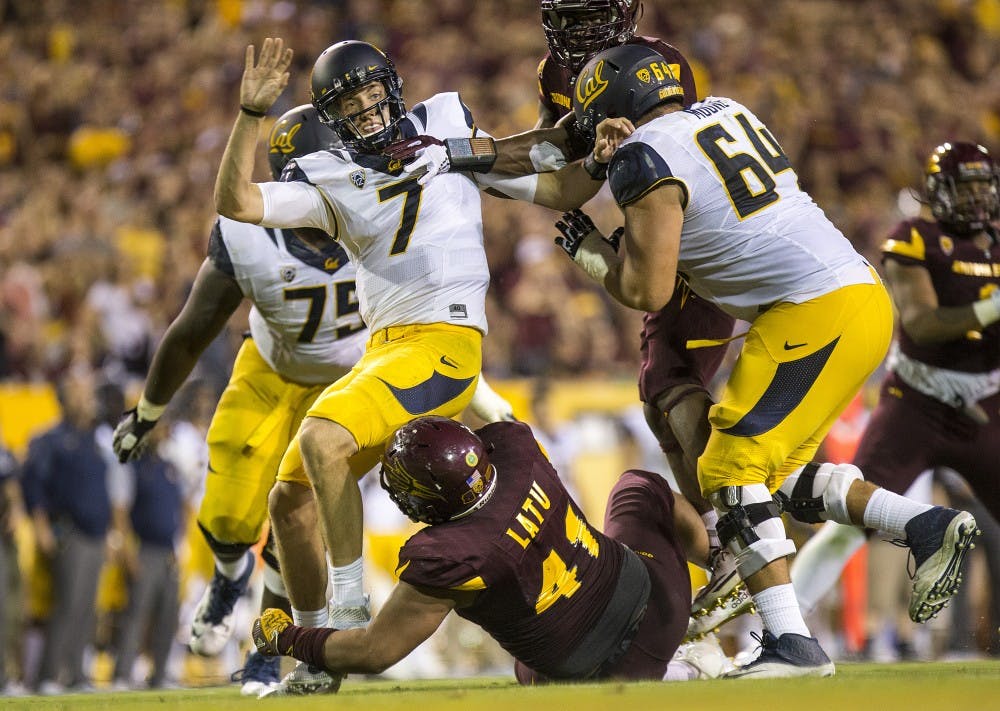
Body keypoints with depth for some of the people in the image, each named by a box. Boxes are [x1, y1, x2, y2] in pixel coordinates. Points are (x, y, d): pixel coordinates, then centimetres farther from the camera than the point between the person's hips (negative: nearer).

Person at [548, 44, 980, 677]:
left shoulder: (647, 163, -8)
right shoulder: (727, 113, 17)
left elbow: (647, 292, -7)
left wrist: (589, 251, 11)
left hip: (814, 314, -9)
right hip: (865, 295, 9)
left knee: (732, 468, -7)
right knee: (781, 469, 17)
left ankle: (791, 641, -13)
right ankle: (927, 526, 7)